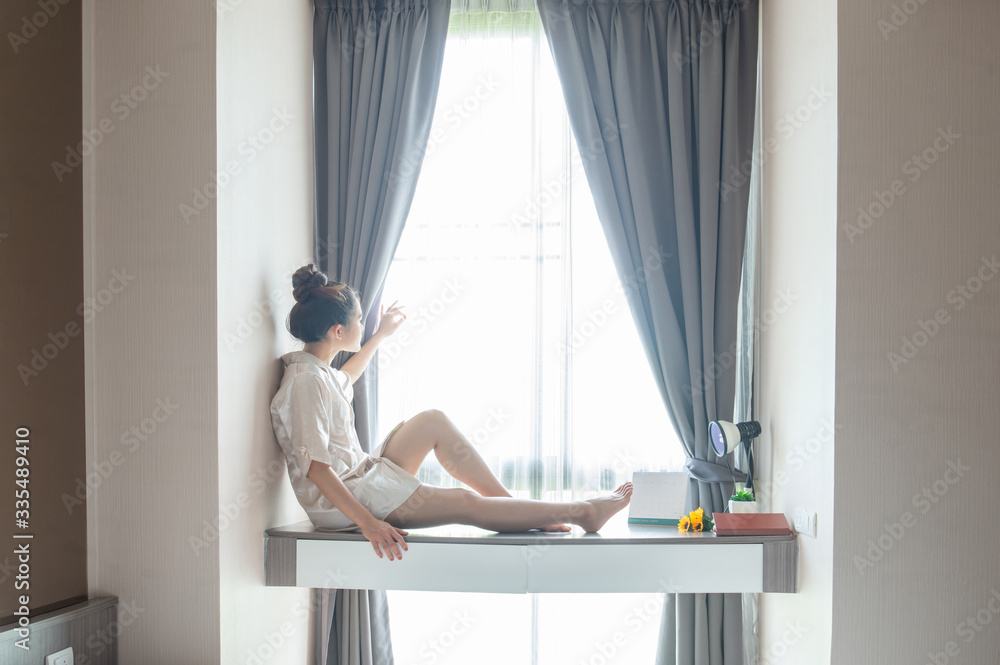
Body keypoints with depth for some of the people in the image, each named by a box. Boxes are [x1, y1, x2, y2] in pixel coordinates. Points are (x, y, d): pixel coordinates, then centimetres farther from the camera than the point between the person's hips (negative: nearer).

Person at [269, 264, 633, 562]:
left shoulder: (318, 370, 7)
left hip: (357, 474, 10)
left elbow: (343, 381, 35)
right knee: (464, 504, -11)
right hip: (339, 500, -10)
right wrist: (367, 522, -34)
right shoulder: (305, 381, -23)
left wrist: (379, 336, 43)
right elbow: (314, 466, -29)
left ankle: (512, 504, 4)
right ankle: (580, 512, -2)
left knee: (432, 421, 5)